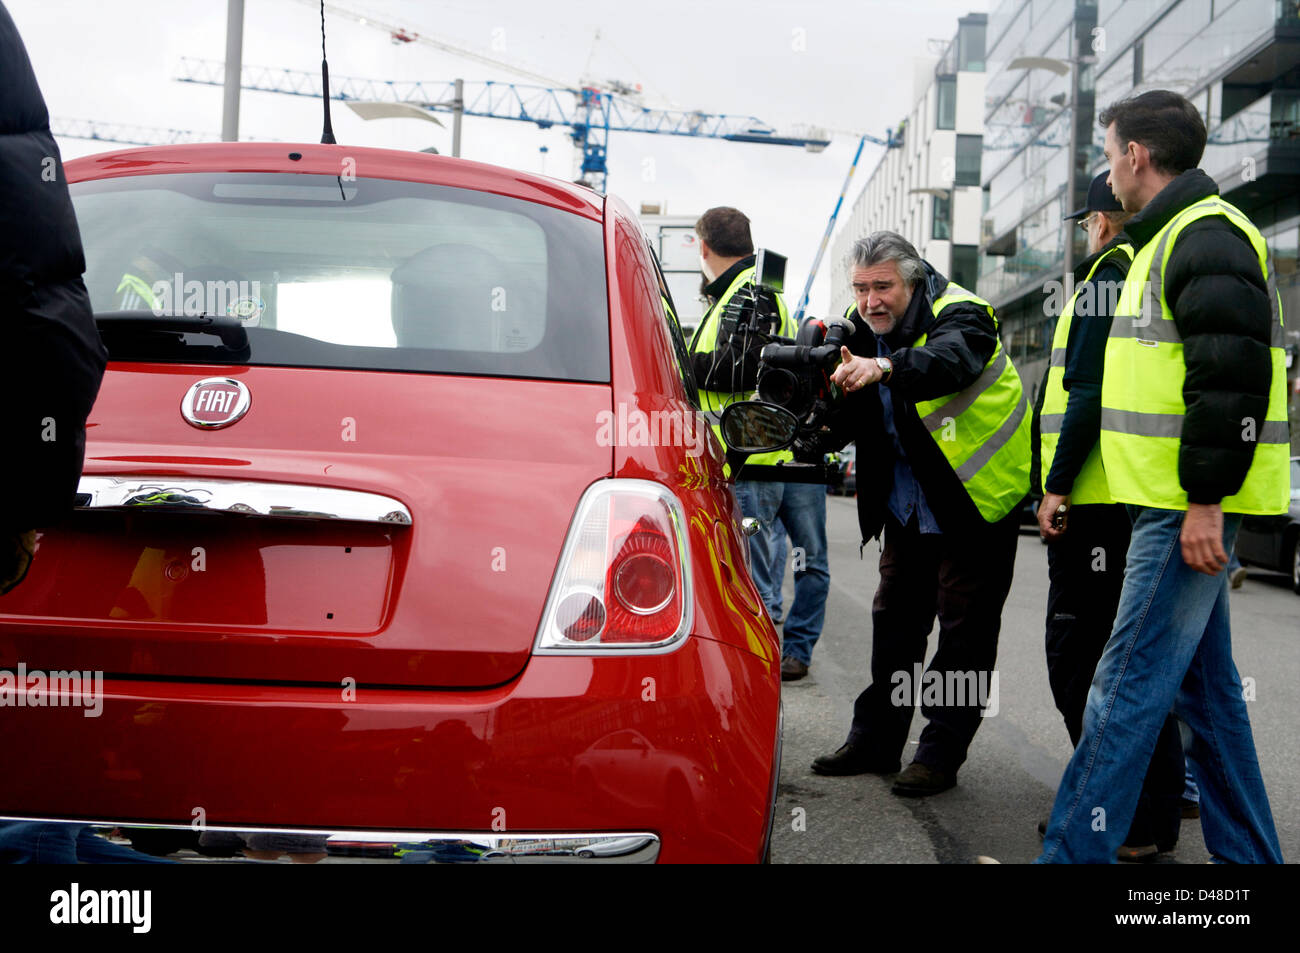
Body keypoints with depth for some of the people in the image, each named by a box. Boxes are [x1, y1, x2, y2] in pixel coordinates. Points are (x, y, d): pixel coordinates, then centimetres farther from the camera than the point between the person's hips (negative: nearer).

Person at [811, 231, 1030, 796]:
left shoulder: (960, 315, -20)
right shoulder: (862, 328, 0)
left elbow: (947, 362, -45)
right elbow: (845, 420, -7)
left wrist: (883, 368, -63)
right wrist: (819, 423, -31)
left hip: (976, 498, -7)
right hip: (907, 504, 7)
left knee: (964, 627, -2)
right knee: (895, 617, 13)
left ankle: (941, 753, 7)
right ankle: (875, 741, 23)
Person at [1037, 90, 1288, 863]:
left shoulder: (1206, 234, -12)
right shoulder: (1174, 235, 21)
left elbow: (1232, 376, -21)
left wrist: (1205, 499, -22)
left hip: (1189, 507, -10)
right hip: (1178, 501, 11)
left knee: (1128, 684, -8)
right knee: (1205, 685, 14)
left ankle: (1075, 852, -3)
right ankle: (1247, 853, 23)